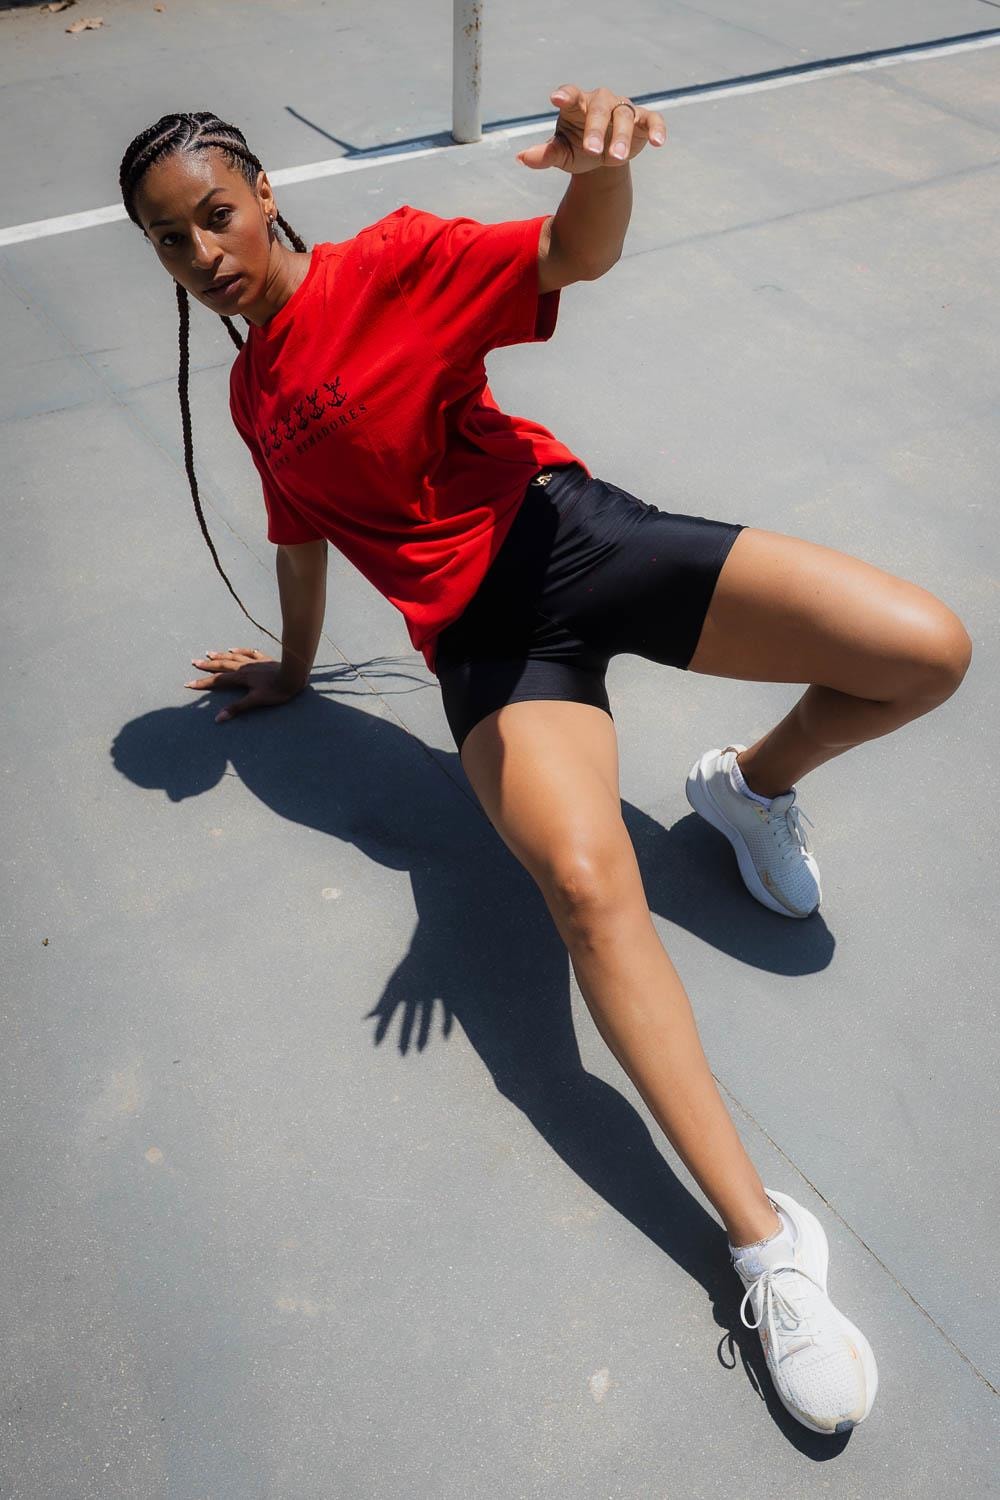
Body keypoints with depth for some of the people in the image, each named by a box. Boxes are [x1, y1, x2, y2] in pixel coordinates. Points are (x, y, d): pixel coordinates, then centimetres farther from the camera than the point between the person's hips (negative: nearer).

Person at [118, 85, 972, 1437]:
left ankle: (753, 787, 14)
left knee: (927, 650, -16)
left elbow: (576, 255, -13)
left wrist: (603, 164, -36)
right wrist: (292, 669, 40)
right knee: (587, 880, -30)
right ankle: (765, 1240, -21)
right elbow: (305, 539, 29)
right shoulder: (251, 397, 17)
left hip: (565, 529, 0)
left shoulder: (391, 261, 3)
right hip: (483, 633, 1)